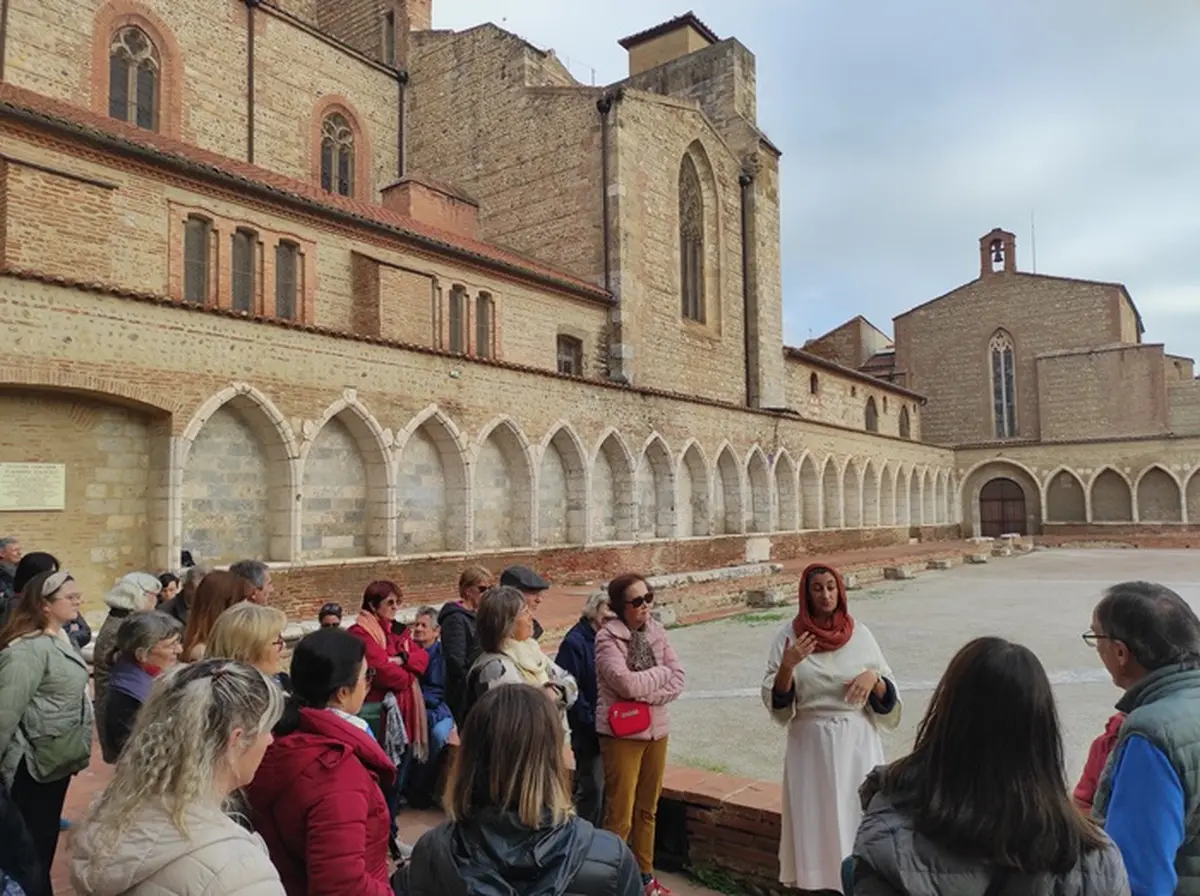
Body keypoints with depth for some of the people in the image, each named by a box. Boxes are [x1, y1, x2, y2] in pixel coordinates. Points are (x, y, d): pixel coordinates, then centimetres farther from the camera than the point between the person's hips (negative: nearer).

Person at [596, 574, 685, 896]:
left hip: (656, 729, 6)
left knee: (648, 808, 17)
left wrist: (648, 695, -15)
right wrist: (661, 672, -9)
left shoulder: (656, 630, 3)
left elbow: (678, 679, -1)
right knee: (620, 814, 2)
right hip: (622, 733, -5)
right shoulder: (608, 637, -14)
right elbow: (627, 683, -24)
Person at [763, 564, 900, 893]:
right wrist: (787, 666, -23)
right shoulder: (790, 634, -4)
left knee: (858, 814, 6)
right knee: (815, 818, 4)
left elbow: (888, 698, 5)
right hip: (810, 743, -1)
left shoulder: (859, 634, 0)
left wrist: (874, 678, -16)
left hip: (857, 742, 1)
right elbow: (775, 702, -6)